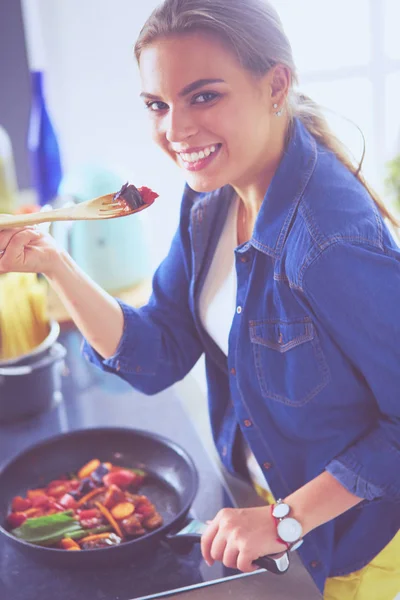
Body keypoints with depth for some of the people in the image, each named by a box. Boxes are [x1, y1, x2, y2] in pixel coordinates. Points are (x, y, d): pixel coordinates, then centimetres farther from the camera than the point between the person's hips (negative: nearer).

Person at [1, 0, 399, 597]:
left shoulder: (337, 241, -35)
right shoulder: (208, 200, -9)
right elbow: (157, 359, -8)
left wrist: (286, 520, -22)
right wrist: (51, 263, -20)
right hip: (262, 492, 6)